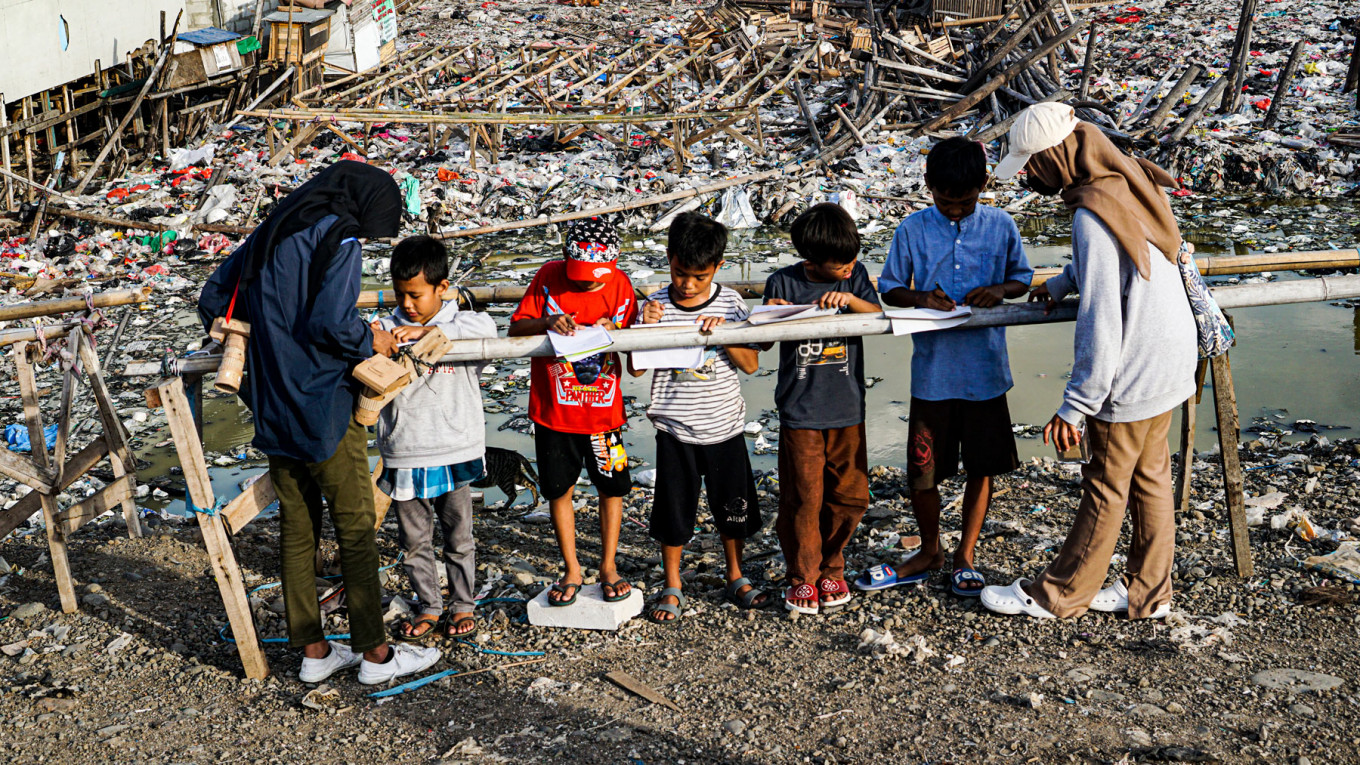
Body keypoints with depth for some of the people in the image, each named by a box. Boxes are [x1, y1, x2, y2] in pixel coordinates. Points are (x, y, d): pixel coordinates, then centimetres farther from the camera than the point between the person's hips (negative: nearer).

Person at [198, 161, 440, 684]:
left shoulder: (269, 235, 13)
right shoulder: (339, 237, -11)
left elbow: (212, 301, 17)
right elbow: (331, 321, -24)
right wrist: (370, 341, -7)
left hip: (273, 408, 7)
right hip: (325, 409, -7)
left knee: (296, 527, 13)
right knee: (356, 528, 3)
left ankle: (312, 649, 21)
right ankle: (374, 653, 10)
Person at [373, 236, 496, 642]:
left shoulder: (460, 323, -3)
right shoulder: (388, 329, 3)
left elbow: (486, 327, -22)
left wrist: (428, 331, -28)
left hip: (454, 454, -2)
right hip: (403, 457, 2)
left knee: (459, 538, 11)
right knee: (414, 540, 12)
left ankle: (463, 606, 28)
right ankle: (429, 607, 28)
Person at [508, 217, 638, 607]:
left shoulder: (620, 286, -5)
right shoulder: (548, 278, -8)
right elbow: (515, 329, -6)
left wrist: (614, 333, -21)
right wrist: (547, 323, -24)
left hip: (604, 409, 1)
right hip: (553, 410, 0)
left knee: (612, 486, 9)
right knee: (558, 488, 9)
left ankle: (608, 566, 26)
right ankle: (572, 571, 24)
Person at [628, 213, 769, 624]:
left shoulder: (730, 303, -4)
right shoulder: (657, 304, -6)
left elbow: (751, 364, -5)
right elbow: (635, 368, -6)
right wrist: (646, 327, -21)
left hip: (725, 427, 1)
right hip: (675, 431, -1)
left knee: (734, 508, 13)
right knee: (674, 511, 6)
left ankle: (736, 577, 34)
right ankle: (672, 587, 25)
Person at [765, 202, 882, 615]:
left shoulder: (855, 275, 5)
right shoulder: (782, 283, -3)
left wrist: (851, 299, -20)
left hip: (848, 411, 3)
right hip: (799, 414, -3)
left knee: (850, 496, 6)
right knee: (803, 500, -2)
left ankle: (830, 567, 28)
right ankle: (803, 577, 17)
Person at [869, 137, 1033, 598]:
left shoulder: (1001, 227, 0)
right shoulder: (913, 230, -3)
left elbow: (1023, 278, 11)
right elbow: (889, 288, 4)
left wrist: (1001, 289, -12)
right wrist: (919, 297, -16)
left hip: (985, 371, 1)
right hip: (932, 371, -1)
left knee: (983, 468, 10)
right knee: (922, 472, 5)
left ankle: (965, 556, 28)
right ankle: (929, 551, 30)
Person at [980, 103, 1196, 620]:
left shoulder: (1092, 218, -26)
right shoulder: (1132, 181, 2)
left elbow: (1100, 327, -27)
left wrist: (1073, 407, -21)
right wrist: (1064, 282, 10)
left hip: (1129, 381, -9)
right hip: (1171, 365, 9)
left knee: (1105, 490, 5)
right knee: (1149, 480, 18)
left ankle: (1057, 595, 20)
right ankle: (1148, 591, 30)